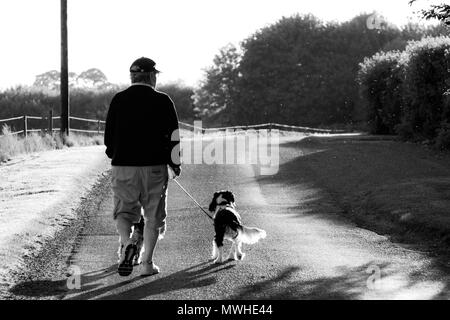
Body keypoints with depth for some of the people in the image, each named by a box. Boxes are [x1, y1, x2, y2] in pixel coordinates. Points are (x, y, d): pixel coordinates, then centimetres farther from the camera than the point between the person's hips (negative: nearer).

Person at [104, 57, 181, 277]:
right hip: (154, 167, -1)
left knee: (123, 211, 12)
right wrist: (174, 165, 11)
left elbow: (108, 136, 7)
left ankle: (126, 243, -15)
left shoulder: (118, 100, 2)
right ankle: (147, 263, 8)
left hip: (123, 167, 1)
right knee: (153, 216, 10)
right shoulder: (162, 101, -3)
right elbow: (173, 136, -2)